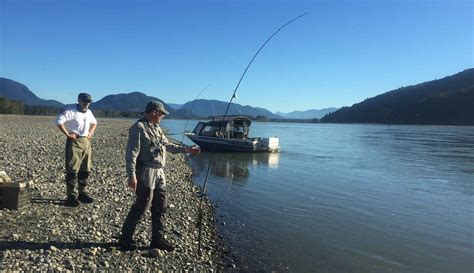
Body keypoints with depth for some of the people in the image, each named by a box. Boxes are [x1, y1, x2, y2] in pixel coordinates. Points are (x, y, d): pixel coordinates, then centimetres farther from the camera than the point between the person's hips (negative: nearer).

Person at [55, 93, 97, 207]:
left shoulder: (89, 112, 13)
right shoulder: (71, 111, -10)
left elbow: (94, 122, 30)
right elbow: (59, 121, -21)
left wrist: (91, 132, 14)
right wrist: (67, 134, -18)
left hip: (86, 142, 7)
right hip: (74, 142, -7)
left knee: (85, 170, 11)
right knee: (72, 170, -5)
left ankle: (82, 193, 22)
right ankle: (71, 196, 1)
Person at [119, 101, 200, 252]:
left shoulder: (156, 128, 16)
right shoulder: (139, 127, -12)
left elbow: (168, 145, 23)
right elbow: (131, 153, -17)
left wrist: (187, 149, 19)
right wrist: (132, 175, -22)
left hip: (159, 173, 9)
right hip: (145, 173, -9)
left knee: (160, 206, 11)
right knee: (142, 205, -3)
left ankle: (158, 239, 23)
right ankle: (125, 238, 14)